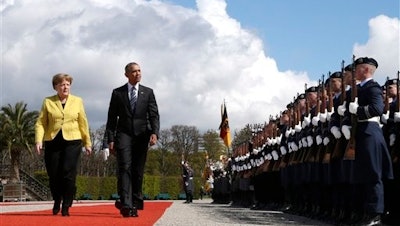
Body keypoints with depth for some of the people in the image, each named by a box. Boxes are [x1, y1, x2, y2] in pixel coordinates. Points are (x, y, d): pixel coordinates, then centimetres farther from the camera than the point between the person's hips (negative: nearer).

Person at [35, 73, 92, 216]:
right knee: (54, 175, 4)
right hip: (52, 142, 1)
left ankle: (66, 207, -3)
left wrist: (87, 142, 12)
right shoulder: (48, 102, 6)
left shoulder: (77, 101, 9)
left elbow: (83, 123, 12)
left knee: (69, 174, -12)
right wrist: (39, 140, -10)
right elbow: (40, 123, 3)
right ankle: (57, 201, 29)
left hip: (72, 141, 0)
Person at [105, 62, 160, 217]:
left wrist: (154, 132, -13)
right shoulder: (118, 93, 9)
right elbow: (112, 118, 7)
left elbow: (154, 115, 4)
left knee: (138, 171, 4)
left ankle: (135, 202, 14)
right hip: (124, 134, -2)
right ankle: (126, 205, -24)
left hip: (141, 135, 2)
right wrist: (111, 139, -1)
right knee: (125, 168, -15)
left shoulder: (148, 92, 12)